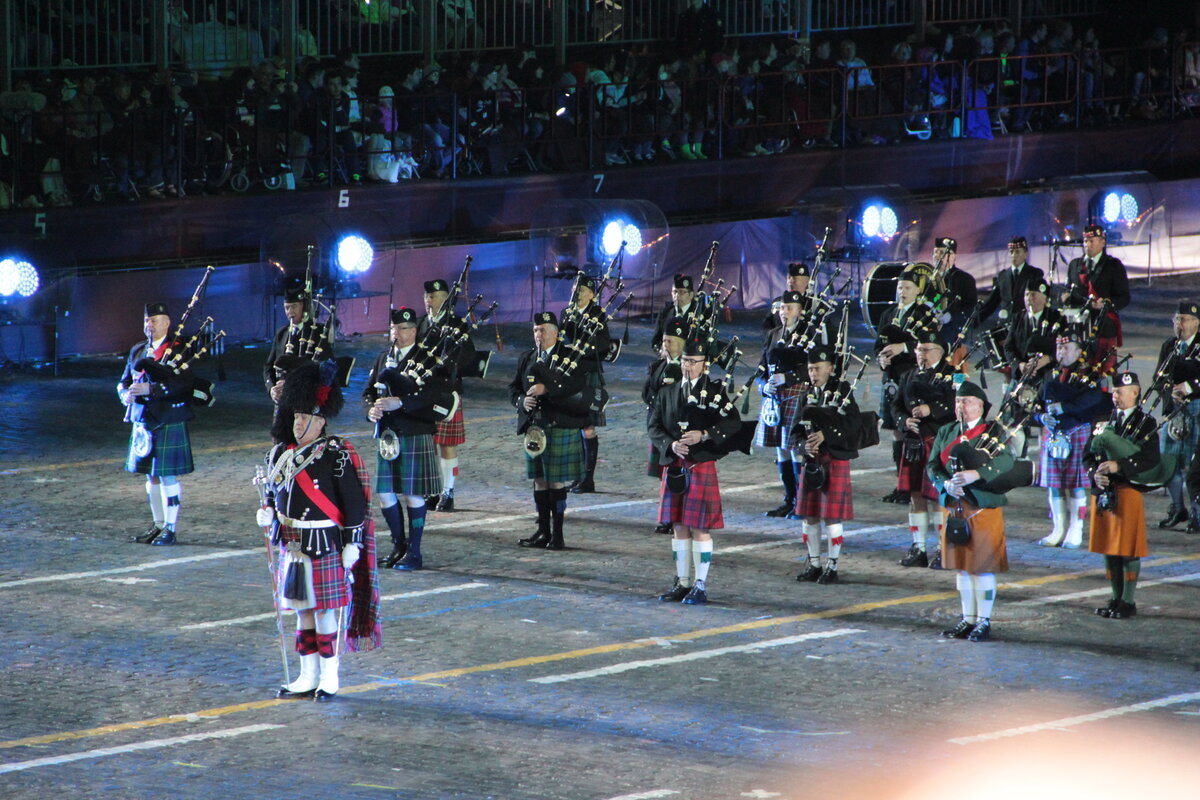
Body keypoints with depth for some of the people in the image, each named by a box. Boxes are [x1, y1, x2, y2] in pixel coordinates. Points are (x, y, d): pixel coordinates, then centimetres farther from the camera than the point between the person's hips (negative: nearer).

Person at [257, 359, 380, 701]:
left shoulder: (336, 456, -12)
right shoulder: (282, 453, 7)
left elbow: (355, 504, -11)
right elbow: (275, 492, 21)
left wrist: (352, 545, -13)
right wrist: (268, 513, 1)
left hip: (326, 548, -7)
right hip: (293, 546, 7)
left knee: (326, 611, -1)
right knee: (303, 612, 12)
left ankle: (330, 678, 7)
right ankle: (308, 677, 19)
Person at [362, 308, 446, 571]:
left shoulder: (426, 359, -5)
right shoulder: (383, 359, 13)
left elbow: (432, 393, -19)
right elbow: (369, 390, 13)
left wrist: (398, 402, -27)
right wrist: (371, 409, -9)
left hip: (416, 437, -6)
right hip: (387, 435, 6)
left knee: (413, 495, -1)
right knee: (384, 493, 8)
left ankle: (414, 553, 7)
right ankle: (398, 545, 25)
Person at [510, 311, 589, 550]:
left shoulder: (569, 356, -2)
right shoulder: (528, 358, 14)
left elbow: (578, 383, -18)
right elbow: (513, 387, 13)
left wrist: (547, 389, -25)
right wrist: (522, 401, -10)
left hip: (561, 428, -5)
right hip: (534, 428, 5)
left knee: (557, 481, -3)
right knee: (539, 480, 9)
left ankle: (557, 534, 2)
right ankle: (543, 532, 16)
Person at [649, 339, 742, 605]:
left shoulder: (715, 391, -1)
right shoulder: (668, 393, 11)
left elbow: (733, 424, -8)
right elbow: (654, 427, 7)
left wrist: (703, 435, -20)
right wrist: (671, 444, -12)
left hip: (701, 466, -4)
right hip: (674, 467, 4)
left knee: (700, 528, -3)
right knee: (679, 527, 9)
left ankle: (700, 586, 2)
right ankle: (682, 583, 18)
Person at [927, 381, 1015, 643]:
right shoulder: (946, 432, 12)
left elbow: (1005, 461, -20)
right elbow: (933, 466, 5)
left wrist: (975, 474, -34)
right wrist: (946, 483, -16)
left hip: (983, 509, -5)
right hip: (954, 509, 5)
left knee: (982, 567, -1)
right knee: (962, 566, 11)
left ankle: (983, 621, 7)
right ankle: (968, 619, 20)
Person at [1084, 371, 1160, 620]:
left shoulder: (1146, 423, -2)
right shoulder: (1104, 422, 14)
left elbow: (1152, 458, -13)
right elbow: (1088, 454, 12)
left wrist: (1119, 466, -22)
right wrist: (1095, 473, -8)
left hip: (1128, 490, -6)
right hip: (1102, 492, 6)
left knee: (1128, 550, -3)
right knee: (1108, 548, 9)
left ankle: (1128, 602, 2)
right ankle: (1116, 598, 18)